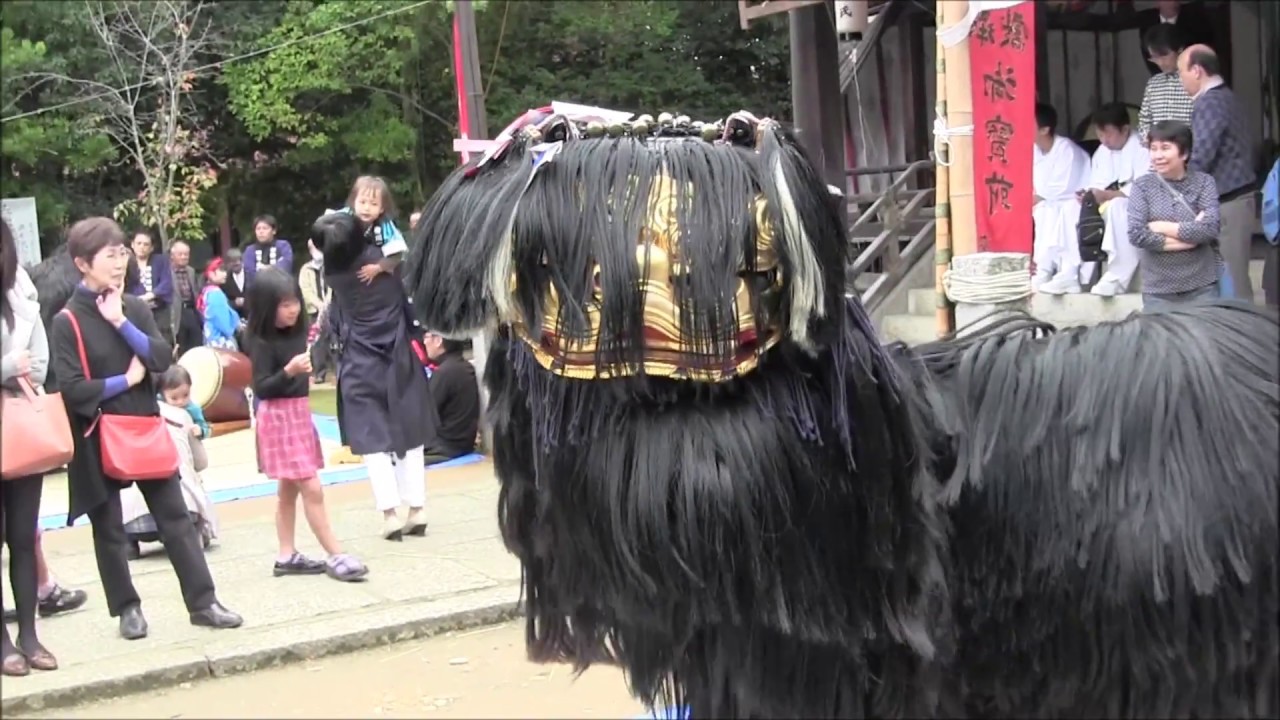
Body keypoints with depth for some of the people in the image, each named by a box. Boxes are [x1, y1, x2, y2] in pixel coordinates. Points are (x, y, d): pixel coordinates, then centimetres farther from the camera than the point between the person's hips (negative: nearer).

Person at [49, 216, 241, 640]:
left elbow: (163, 359, -7)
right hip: (98, 438, -4)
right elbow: (72, 390, -16)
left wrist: (120, 322, -13)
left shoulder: (135, 308, 5)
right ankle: (128, 609, 19)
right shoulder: (67, 321, -9)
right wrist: (126, 380, -8)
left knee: (175, 517, 4)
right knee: (109, 529, 7)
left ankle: (203, 602, 8)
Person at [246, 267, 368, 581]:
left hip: (299, 412, 9)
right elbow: (261, 388, -22)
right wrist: (288, 371, -33)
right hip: (279, 417, -8)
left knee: (288, 488, 14)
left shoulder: (296, 331, 4)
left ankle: (287, 556, 22)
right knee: (312, 488, -9)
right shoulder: (262, 342, -17)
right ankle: (336, 556, -5)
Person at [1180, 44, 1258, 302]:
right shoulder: (1226, 96, 14)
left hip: (1226, 200, -9)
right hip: (1238, 194, 9)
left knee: (1231, 278, -5)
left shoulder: (1208, 103, -15)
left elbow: (1201, 157, -20)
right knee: (1235, 274, 12)